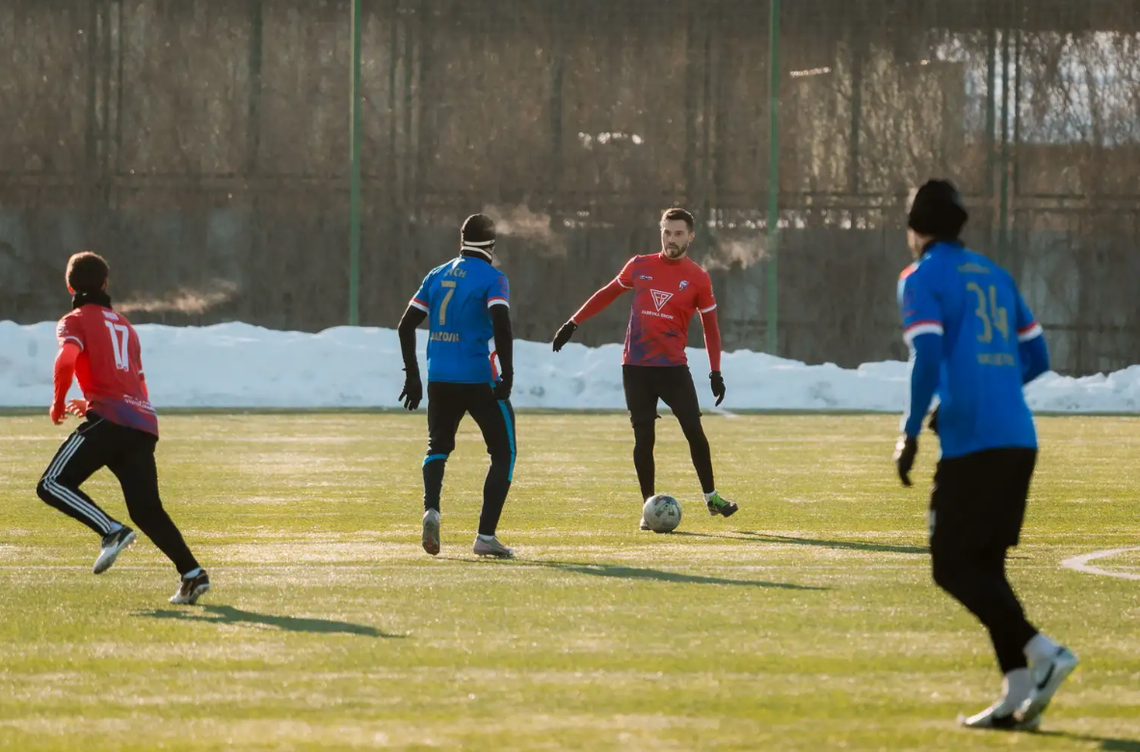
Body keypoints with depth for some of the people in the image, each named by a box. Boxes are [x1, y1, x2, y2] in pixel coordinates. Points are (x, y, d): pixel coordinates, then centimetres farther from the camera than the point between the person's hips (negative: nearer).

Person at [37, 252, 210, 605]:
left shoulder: (76, 321, 7)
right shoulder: (124, 325, 28)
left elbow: (67, 360, -14)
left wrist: (58, 404, 0)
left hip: (110, 420, -7)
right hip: (145, 422, 7)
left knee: (53, 484, -6)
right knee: (147, 509, 9)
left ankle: (112, 531, -24)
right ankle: (192, 573, -5)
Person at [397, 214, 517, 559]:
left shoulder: (437, 276, 12)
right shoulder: (492, 278, -5)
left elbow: (406, 325, 13)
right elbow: (501, 326, -19)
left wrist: (412, 375, 19)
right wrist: (507, 374, -15)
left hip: (439, 378, 5)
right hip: (478, 379, -5)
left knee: (438, 447, 23)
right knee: (503, 453, 8)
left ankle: (431, 510, -5)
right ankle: (486, 536, -2)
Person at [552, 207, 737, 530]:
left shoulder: (698, 279, 0)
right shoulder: (639, 267, 5)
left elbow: (709, 326, 4)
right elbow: (608, 293, 17)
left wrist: (716, 372, -1)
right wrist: (573, 323, 15)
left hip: (673, 367, -1)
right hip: (636, 367, 1)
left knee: (694, 431, -6)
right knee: (643, 438, -1)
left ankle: (711, 498, 11)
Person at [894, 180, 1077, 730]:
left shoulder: (921, 278, 0)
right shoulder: (995, 276, 20)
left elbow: (927, 357, -14)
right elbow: (1035, 357, 22)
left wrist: (910, 432, -8)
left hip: (971, 443, -7)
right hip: (1019, 440, 7)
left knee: (953, 567, -2)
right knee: (983, 563, 13)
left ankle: (1040, 652, -19)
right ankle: (1018, 695, 4)